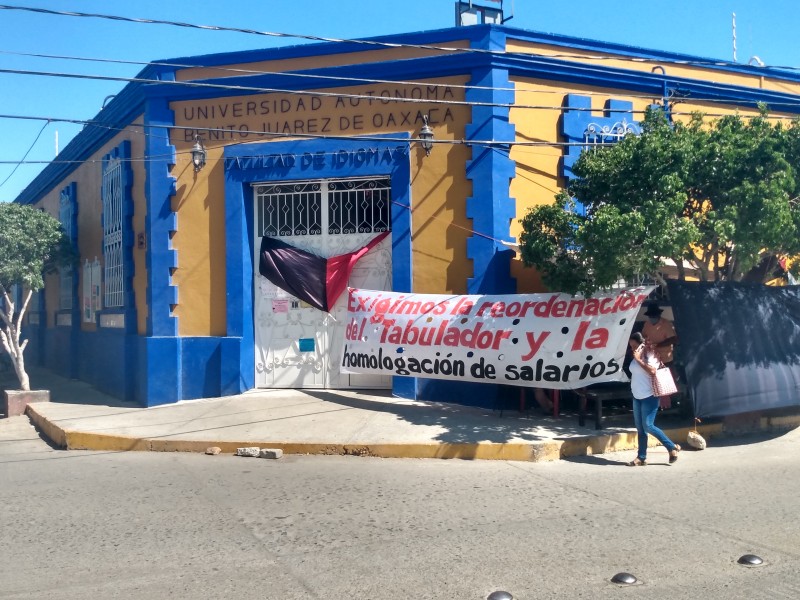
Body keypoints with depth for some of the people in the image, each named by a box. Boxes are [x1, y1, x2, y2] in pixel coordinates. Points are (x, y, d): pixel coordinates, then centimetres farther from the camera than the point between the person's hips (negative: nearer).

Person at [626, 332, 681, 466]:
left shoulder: (650, 355, -10)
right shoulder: (635, 358, 11)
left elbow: (652, 371, -26)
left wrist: (639, 359, -22)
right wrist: (633, 389, 14)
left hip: (649, 397, -8)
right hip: (637, 397, 8)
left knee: (648, 426, -12)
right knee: (640, 429, 7)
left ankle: (672, 447, 2)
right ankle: (641, 458, 11)